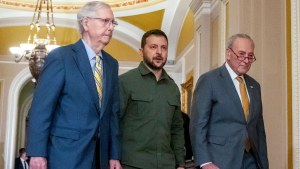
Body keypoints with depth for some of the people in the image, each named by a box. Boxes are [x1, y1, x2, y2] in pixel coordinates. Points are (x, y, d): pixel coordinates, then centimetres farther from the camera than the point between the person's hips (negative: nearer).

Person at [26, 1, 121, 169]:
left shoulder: (112, 63, 10)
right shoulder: (60, 57, -8)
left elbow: (113, 111, 11)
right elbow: (41, 108, -11)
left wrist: (114, 154, 7)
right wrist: (37, 153, -16)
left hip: (99, 154, 6)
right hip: (66, 153, -6)